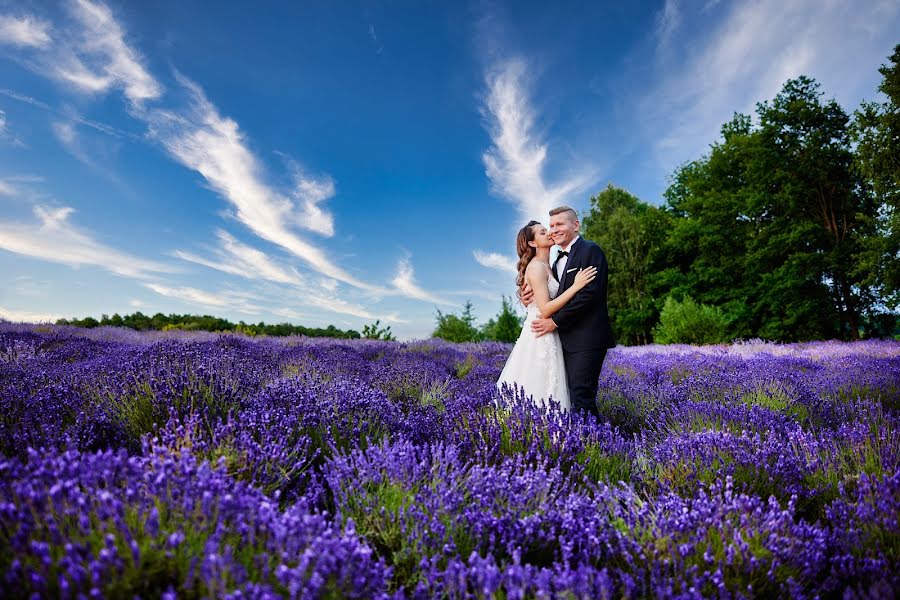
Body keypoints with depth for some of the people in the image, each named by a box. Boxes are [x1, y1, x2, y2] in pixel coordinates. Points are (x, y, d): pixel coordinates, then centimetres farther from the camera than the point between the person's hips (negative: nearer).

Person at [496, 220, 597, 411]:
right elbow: (545, 309, -21)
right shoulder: (537, 267, -13)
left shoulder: (545, 266, 16)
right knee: (540, 395, -4)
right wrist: (576, 286, -20)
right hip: (541, 337, -9)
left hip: (547, 336, 9)